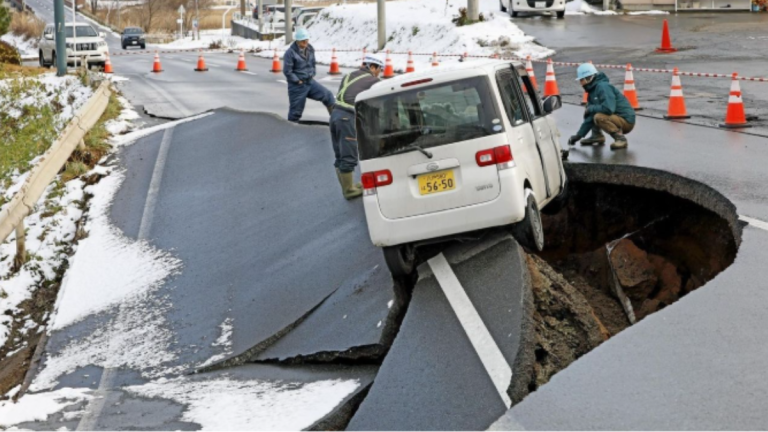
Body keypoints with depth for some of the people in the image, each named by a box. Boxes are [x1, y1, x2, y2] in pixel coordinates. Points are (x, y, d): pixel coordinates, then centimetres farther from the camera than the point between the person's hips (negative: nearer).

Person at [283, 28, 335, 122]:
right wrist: (298, 81, -14)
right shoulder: (290, 53, -17)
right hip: (297, 86, -6)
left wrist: (312, 75, 10)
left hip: (310, 82, 6)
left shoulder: (310, 49, 4)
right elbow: (287, 71, -17)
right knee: (296, 110, 3)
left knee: (328, 95, -6)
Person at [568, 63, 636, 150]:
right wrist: (579, 135, 7)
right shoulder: (592, 91, 9)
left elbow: (608, 109, -33)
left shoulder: (603, 87, -20)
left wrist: (591, 109, -16)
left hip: (626, 121, -9)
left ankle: (621, 139, -21)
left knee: (599, 117, -31)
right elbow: (589, 118, 11)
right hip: (615, 117, 9)